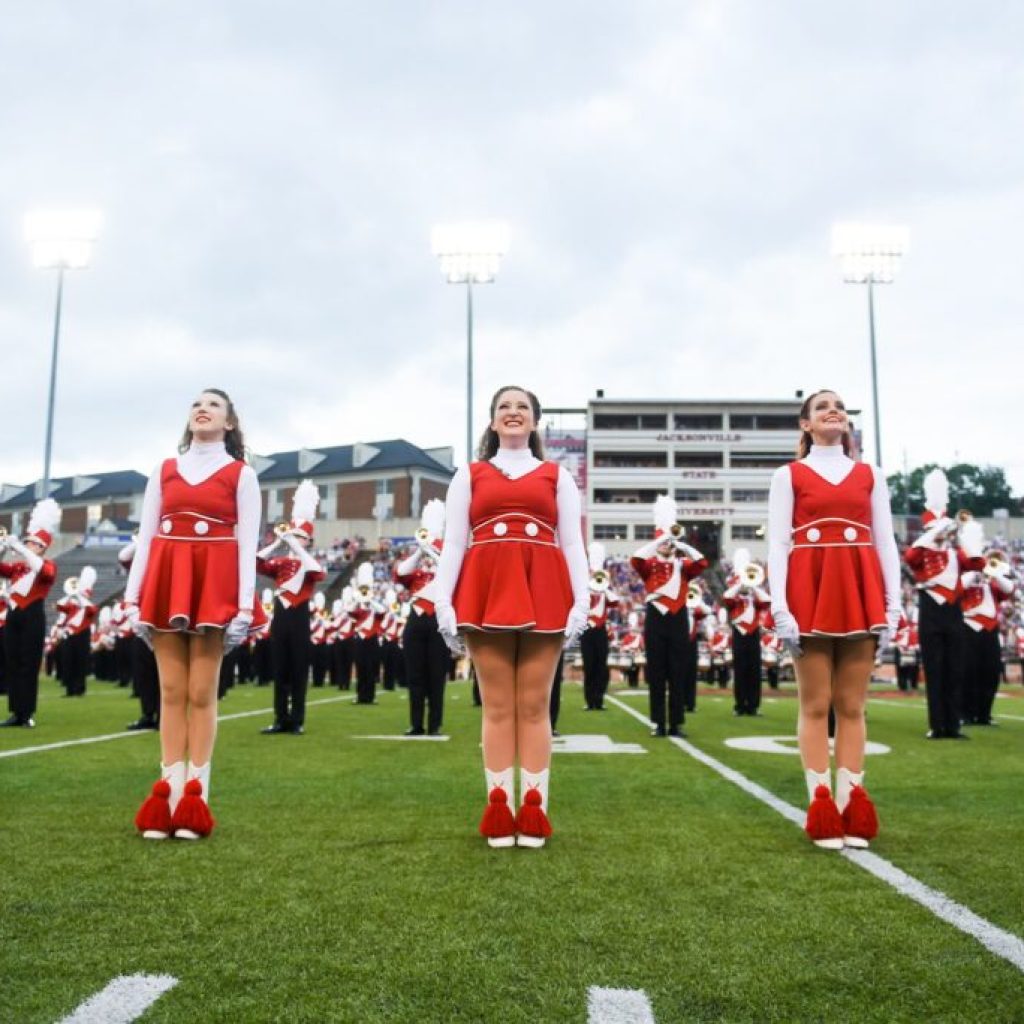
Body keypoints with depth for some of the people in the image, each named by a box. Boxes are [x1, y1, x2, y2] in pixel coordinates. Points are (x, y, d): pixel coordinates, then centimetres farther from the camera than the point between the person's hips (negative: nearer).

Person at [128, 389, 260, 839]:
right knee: (171, 691, 5)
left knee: (202, 692, 0)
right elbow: (145, 534, 10)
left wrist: (244, 606, -10)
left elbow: (248, 542, -2)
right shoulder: (164, 471, 14)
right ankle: (168, 792, 10)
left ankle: (195, 793, 6)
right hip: (166, 582, 3)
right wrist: (134, 597, 2)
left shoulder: (241, 474, 5)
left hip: (213, 584, -3)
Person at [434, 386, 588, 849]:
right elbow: (452, 543, 8)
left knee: (534, 706, 2)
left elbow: (572, 543, 7)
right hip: (487, 591, 0)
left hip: (543, 592, 0)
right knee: (497, 707, 2)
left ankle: (533, 810, 8)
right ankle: (499, 811, 8)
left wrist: (581, 602, -5)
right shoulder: (469, 475, 15)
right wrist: (443, 601, -4)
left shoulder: (557, 476, 14)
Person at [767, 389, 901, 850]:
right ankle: (822, 809, 7)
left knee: (852, 705, 6)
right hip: (810, 593, -2)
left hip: (859, 593, 3)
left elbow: (886, 542, 10)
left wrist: (892, 604, 1)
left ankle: (851, 808, 12)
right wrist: (780, 607, -12)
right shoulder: (788, 476, 5)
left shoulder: (869, 475, 13)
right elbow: (777, 544, -2)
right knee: (816, 704, 2)